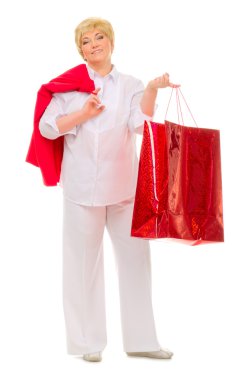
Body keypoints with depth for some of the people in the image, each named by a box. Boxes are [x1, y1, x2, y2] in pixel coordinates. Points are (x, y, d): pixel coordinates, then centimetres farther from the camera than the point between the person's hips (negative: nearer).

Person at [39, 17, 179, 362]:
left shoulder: (130, 85, 8)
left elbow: (140, 124, -9)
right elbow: (47, 127, -1)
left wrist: (152, 90, -22)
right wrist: (84, 114, -11)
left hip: (124, 185, 2)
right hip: (83, 186, -1)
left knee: (136, 256, 3)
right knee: (85, 261, 2)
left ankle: (140, 339, 12)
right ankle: (88, 341, 11)